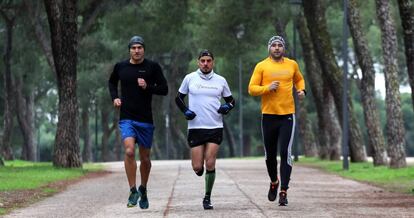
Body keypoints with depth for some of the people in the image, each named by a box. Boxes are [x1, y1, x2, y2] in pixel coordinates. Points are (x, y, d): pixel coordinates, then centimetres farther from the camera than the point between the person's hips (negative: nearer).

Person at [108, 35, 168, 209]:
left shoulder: (152, 67, -2)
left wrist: (147, 87, -16)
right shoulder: (120, 67, 4)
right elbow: (112, 82, 23)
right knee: (129, 151, -22)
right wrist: (115, 97, 6)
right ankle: (133, 191, -14)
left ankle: (143, 190, 34)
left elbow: (164, 89, 0)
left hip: (145, 119, 0)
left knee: (145, 158, 10)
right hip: (126, 118, 0)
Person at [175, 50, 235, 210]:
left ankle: (207, 198, 6)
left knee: (210, 164, -8)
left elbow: (230, 100, 18)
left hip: (215, 127, 0)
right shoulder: (190, 78, 3)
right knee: (197, 167, -4)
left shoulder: (220, 81, 7)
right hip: (196, 127, 0)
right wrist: (185, 111, -5)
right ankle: (202, 172, 34)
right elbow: (179, 98, 13)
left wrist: (227, 107, -4)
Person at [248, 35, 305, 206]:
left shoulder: (292, 64, 8)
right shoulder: (261, 66, 1)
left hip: (288, 115, 0)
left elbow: (299, 79, 27)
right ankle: (274, 182, 36)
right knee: (270, 154, 10)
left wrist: (301, 90, 7)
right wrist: (267, 88, -17)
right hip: (268, 115, 0)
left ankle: (284, 191, -7)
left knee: (286, 153, -10)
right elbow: (251, 88, -1)